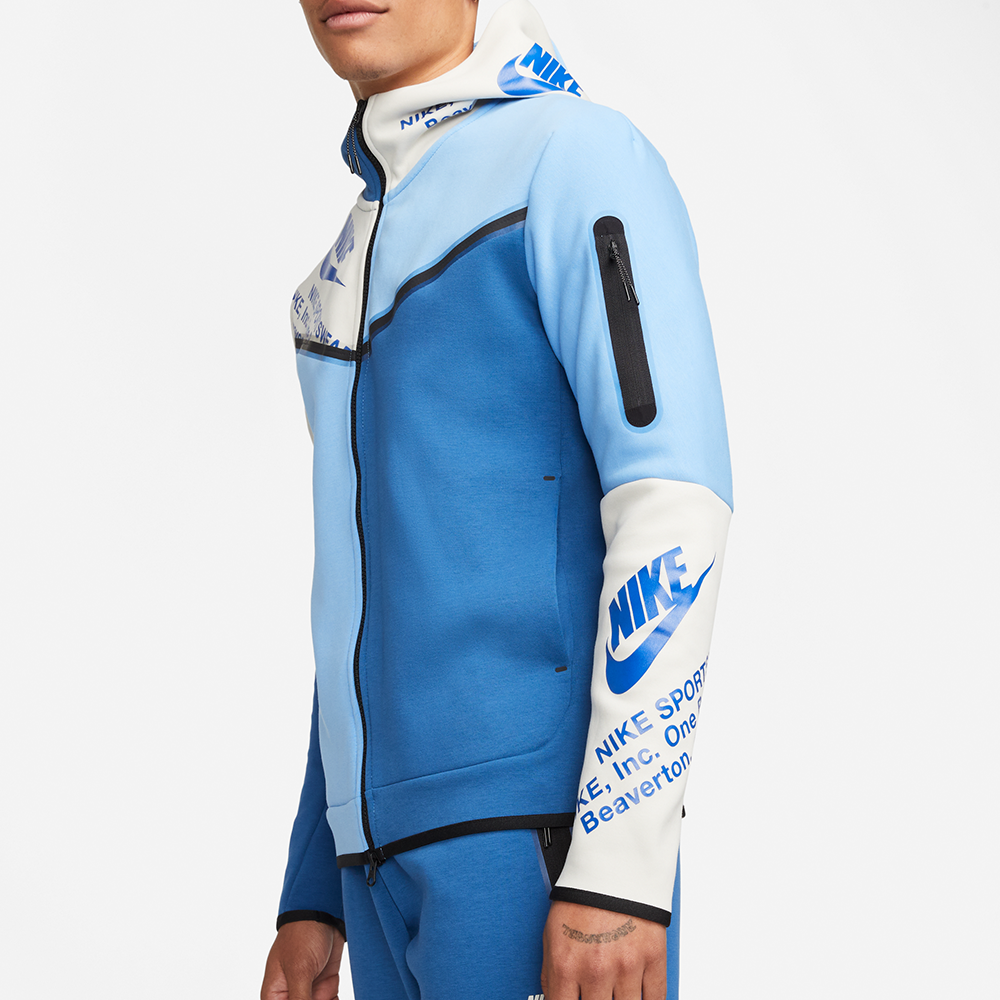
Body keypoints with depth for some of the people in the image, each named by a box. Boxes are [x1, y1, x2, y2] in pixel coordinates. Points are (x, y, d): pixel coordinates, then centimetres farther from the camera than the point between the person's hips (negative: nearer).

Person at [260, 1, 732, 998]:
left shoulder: (583, 157, -6)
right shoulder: (366, 265, 22)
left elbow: (675, 496, -16)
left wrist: (621, 867, -23)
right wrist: (313, 896, 20)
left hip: (545, 819, -8)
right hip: (400, 843, 8)